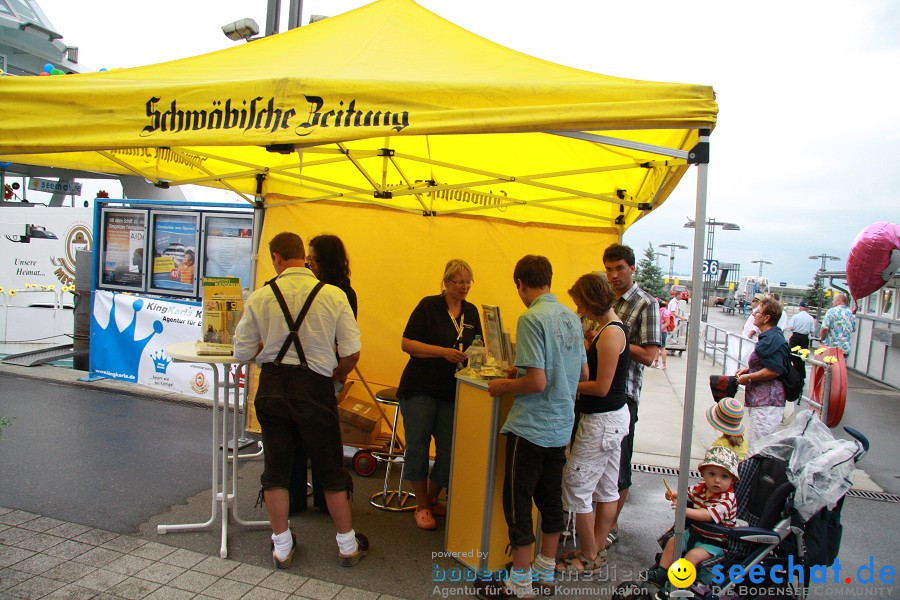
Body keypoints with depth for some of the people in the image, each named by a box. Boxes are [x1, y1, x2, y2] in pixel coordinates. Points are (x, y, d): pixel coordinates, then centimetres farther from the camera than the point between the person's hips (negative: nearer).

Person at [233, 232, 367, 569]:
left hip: (272, 386, 1)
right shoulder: (333, 295, -8)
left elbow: (242, 352, 1)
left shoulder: (260, 297, -6)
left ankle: (282, 547, 29)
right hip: (315, 388, -1)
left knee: (276, 469, 16)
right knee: (331, 469, 13)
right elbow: (352, 353, -10)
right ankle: (348, 546, 27)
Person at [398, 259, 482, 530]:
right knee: (418, 447, 1)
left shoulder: (471, 312, 10)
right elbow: (406, 343, -10)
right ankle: (422, 506, 20)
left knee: (450, 451, 2)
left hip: (453, 393, 4)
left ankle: (432, 499, 27)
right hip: (420, 388, -4)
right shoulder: (429, 305, -5)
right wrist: (443, 351, -19)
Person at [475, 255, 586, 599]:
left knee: (518, 503, 6)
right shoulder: (571, 317, 6)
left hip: (531, 428, -8)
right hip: (562, 427, 8)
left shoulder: (531, 319, -18)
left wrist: (503, 386, -6)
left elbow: (537, 382, -24)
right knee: (550, 500, 18)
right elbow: (583, 373, 14)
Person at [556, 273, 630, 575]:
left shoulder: (610, 333, -21)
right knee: (606, 487, 17)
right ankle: (597, 550, 30)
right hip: (611, 417, 10)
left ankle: (589, 557, 14)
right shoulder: (613, 327, 9)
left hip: (602, 420, -10)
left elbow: (601, 387, -22)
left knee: (575, 485, 0)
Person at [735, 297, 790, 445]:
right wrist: (749, 369, 16)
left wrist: (748, 377, -14)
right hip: (760, 400, 11)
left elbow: (774, 371, -23)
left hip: (767, 403, -11)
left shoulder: (774, 339, -18)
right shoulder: (768, 337, 16)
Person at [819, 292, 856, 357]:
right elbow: (853, 329, 17)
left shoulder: (831, 311, -10)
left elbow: (824, 329, -16)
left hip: (831, 347, -5)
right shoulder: (850, 313, 8)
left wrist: (822, 339, 0)